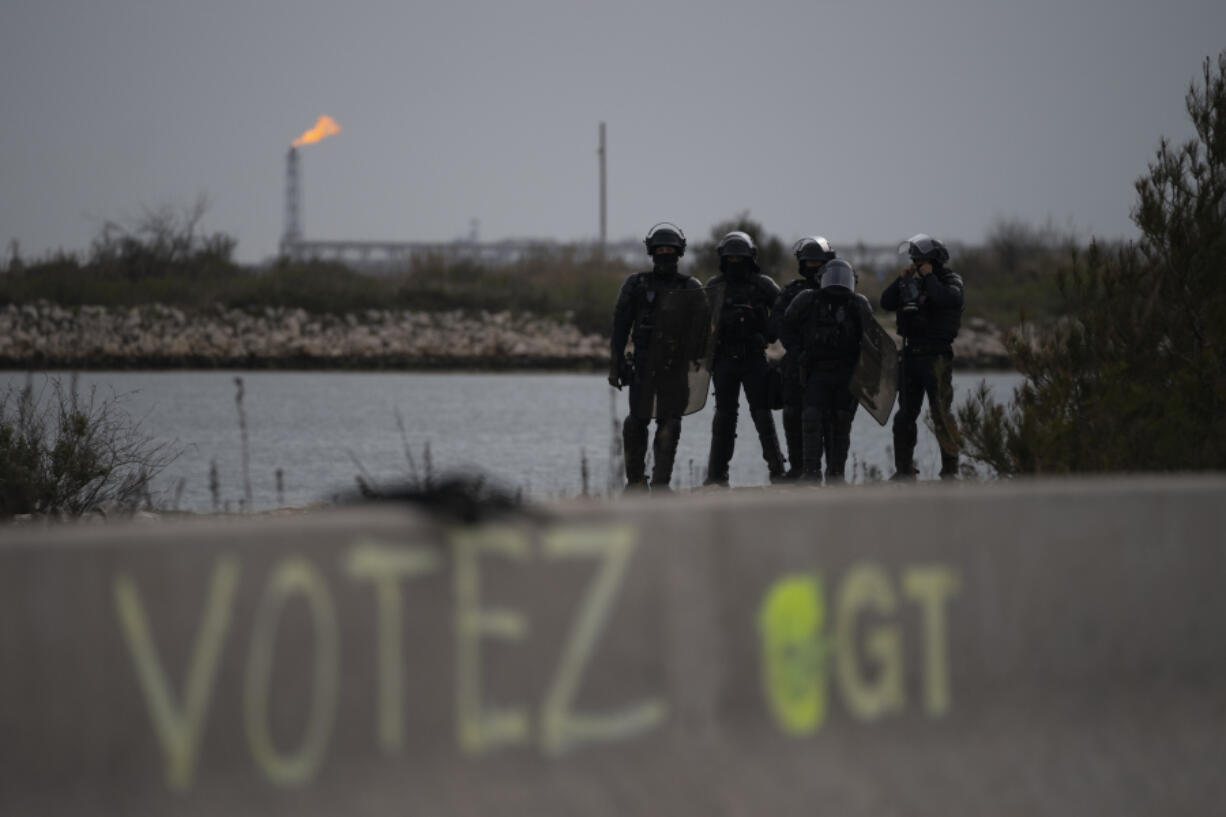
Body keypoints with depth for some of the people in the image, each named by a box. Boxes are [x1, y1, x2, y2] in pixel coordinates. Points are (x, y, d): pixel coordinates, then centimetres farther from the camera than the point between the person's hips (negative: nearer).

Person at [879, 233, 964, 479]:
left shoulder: (951, 280, -1)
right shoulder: (912, 283, 15)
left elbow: (947, 298, -23)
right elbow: (887, 303, 8)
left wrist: (929, 276, -12)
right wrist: (902, 279, -1)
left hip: (937, 358, -7)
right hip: (911, 355, 7)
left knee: (941, 413, -11)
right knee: (905, 415, 8)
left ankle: (950, 468, -7)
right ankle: (904, 469, 14)